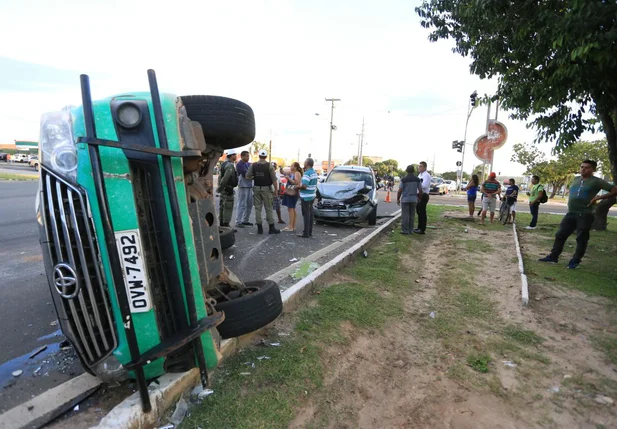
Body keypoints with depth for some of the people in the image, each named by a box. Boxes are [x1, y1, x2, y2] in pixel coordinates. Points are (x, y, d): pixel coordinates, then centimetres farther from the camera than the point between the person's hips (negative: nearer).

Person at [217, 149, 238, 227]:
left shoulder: (224, 164, 15)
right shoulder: (230, 165, -17)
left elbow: (221, 176, 18)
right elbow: (225, 178, -25)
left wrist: (219, 187, 20)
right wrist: (219, 188, -17)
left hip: (223, 189, 10)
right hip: (228, 189, -10)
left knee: (222, 207, 14)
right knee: (228, 208, -5)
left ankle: (222, 225, 22)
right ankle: (226, 225, -1)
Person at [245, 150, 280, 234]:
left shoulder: (253, 165, 0)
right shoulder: (269, 165, -8)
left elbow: (247, 177, 0)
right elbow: (274, 179, -10)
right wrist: (276, 189, -1)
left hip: (256, 188, 3)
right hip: (266, 189, -2)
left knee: (258, 208, 9)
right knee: (269, 208, 4)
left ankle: (259, 228, 11)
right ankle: (271, 228, 7)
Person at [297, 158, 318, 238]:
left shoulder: (307, 173, -18)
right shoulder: (314, 173, 12)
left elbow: (304, 186, -25)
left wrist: (297, 187, -9)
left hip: (306, 197, -9)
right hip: (312, 196, 9)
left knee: (306, 215, -5)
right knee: (310, 214, 12)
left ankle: (306, 233, -2)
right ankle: (310, 232, 18)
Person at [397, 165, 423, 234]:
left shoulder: (404, 179, -9)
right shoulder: (417, 179, 3)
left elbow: (400, 190, -10)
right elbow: (420, 190, 3)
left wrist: (398, 199, 0)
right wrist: (420, 198, 17)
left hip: (405, 199, -4)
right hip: (414, 199, 4)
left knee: (405, 215, -1)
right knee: (412, 215, 12)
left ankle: (405, 230, 0)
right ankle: (411, 230, 17)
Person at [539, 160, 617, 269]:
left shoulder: (596, 181, -6)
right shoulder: (576, 179, 12)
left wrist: (598, 197, -14)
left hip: (585, 215, -6)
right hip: (570, 213, 6)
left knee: (581, 239, 3)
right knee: (560, 235, 5)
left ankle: (575, 261, 12)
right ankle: (553, 256, 12)